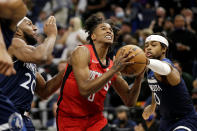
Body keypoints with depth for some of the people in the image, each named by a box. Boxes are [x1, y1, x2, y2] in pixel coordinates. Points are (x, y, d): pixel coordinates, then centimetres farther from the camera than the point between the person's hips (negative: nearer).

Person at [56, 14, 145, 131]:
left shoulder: (112, 66, 5)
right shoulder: (83, 52, -12)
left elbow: (130, 102, 7)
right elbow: (85, 90, -25)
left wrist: (138, 79, -10)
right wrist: (114, 70, -26)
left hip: (96, 120, 5)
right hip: (70, 121, -5)